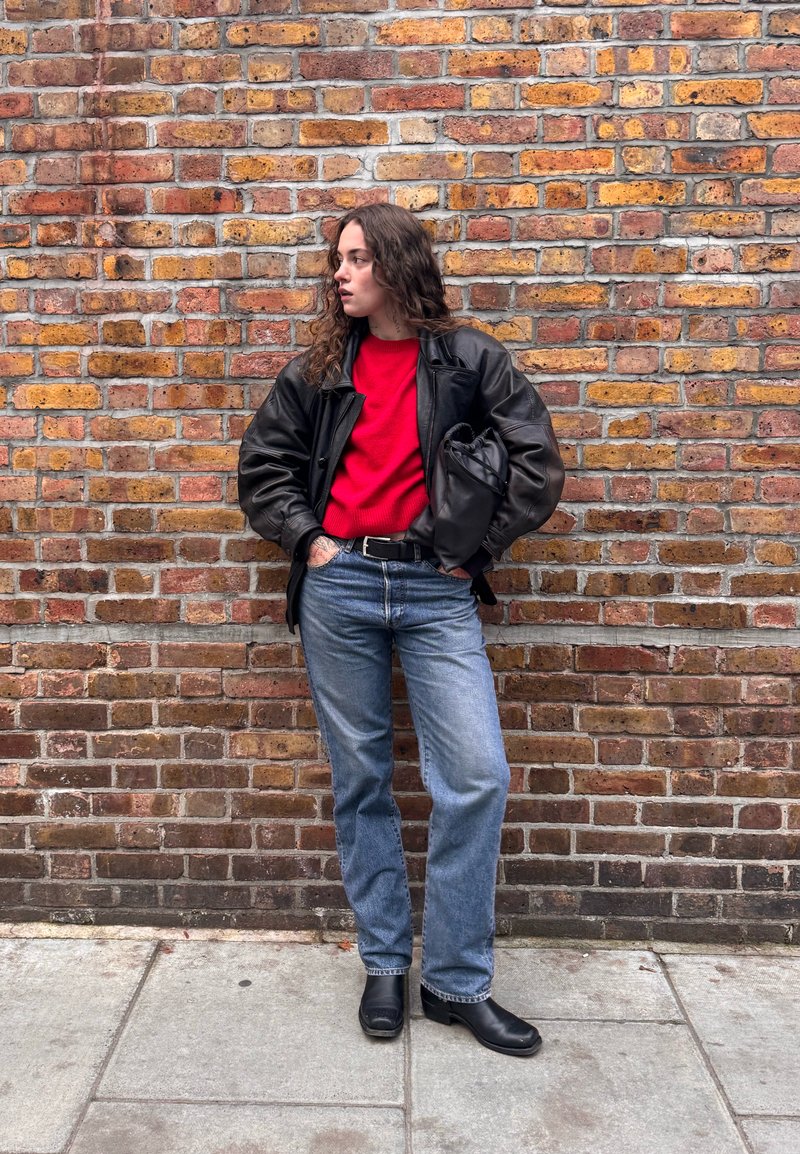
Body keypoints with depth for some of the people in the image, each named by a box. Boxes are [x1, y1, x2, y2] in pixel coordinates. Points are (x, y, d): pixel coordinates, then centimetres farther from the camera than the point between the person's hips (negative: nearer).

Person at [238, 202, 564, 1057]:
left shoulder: (468, 359, 3)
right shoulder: (319, 368, 10)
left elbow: (538, 465, 0)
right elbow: (260, 464, 14)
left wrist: (477, 550, -3)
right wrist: (306, 539, 1)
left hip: (435, 590, -2)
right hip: (338, 586, 2)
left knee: (476, 777, -8)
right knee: (360, 780, 8)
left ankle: (458, 980, 11)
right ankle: (384, 965, 25)